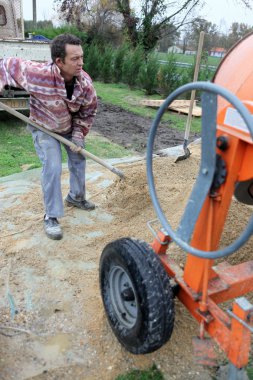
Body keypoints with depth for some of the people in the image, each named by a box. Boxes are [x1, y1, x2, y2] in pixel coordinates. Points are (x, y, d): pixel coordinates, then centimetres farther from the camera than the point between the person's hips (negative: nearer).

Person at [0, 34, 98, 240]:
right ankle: (51, 217, -1)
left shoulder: (86, 83, -24)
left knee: (79, 159, 14)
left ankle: (76, 197, 40)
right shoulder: (38, 74, -37)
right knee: (52, 167, -16)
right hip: (44, 128, -5)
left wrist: (78, 135, -13)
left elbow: (88, 112, -7)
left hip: (70, 127, 5)